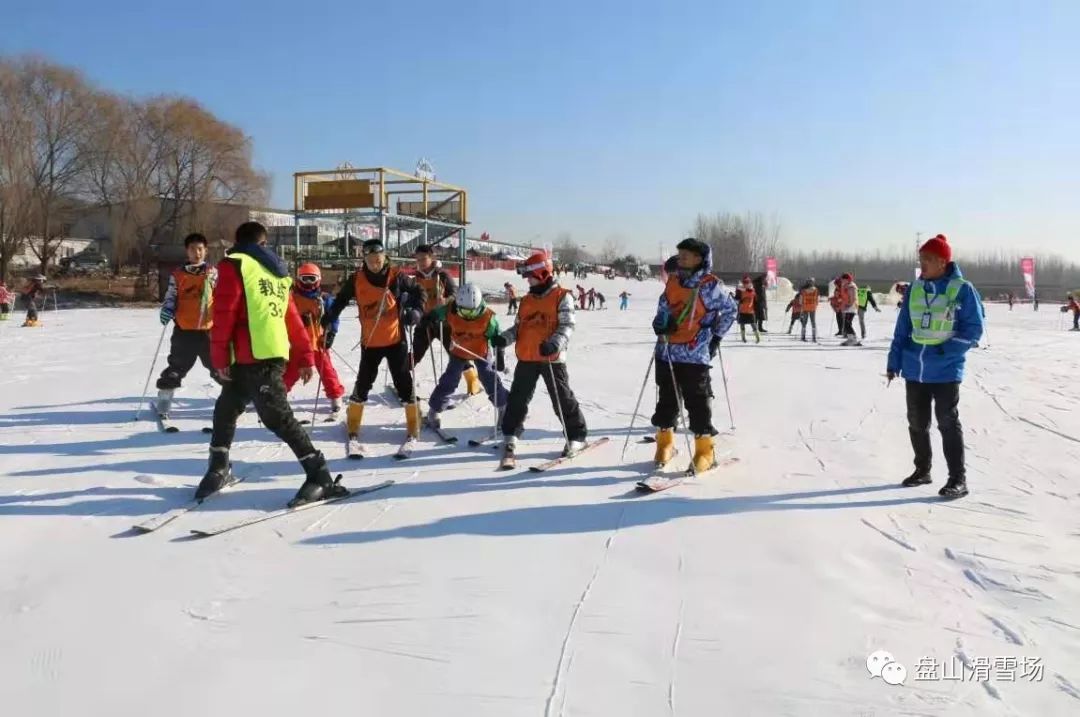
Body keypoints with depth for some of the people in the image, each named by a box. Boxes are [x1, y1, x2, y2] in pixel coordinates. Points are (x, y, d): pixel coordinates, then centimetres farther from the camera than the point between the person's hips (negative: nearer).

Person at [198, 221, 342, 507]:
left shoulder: (234, 264, -1)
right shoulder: (276, 271, 20)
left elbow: (224, 315, -9)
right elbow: (293, 318, 18)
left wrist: (219, 358, -8)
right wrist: (305, 356, 19)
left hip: (252, 356, -8)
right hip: (274, 353, 8)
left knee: (276, 416, -9)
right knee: (227, 408, 21)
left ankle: (320, 476, -11)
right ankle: (219, 469, 35)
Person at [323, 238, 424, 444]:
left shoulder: (397, 276, -7)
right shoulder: (356, 280, -4)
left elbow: (417, 292, 3)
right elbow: (341, 299, 11)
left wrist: (416, 311, -14)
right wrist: (329, 317, -1)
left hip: (396, 339, -1)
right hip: (370, 342, 1)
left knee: (404, 382, 3)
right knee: (363, 383, 9)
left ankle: (413, 425, 14)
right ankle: (353, 424, 25)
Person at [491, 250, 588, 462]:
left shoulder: (562, 297, -5)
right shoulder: (526, 300, 14)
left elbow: (567, 326, -12)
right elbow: (518, 327, 18)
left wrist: (555, 343, -29)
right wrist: (504, 338, -2)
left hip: (552, 358, -6)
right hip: (526, 357, 6)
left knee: (563, 400, 1)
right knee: (518, 397, 9)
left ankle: (577, 437, 13)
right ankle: (511, 435, 20)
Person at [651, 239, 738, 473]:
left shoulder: (710, 285, -7)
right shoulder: (673, 280, 8)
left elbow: (730, 310, 3)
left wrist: (716, 337, 2)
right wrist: (660, 322, -7)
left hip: (695, 355, -5)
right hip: (667, 351, 5)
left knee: (697, 401, -1)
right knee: (666, 398, 13)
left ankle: (705, 451, 8)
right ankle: (665, 443, 27)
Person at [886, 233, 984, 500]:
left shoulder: (962, 289, -8)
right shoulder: (915, 288, 6)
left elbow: (974, 328, -6)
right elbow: (903, 328, 10)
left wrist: (948, 349, -19)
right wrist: (894, 362, 8)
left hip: (946, 370, -5)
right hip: (914, 369, 5)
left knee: (947, 422, -3)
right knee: (916, 422, 12)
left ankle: (958, 478, 5)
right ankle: (922, 470, 28)